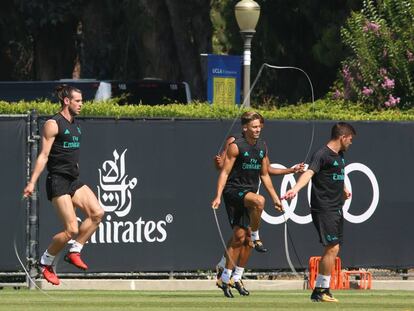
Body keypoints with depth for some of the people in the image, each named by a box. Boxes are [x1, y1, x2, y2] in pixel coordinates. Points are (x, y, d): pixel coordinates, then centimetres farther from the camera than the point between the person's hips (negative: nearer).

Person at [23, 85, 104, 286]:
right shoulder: (53, 124, -8)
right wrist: (32, 182, -16)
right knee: (71, 230, -13)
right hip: (57, 181, -8)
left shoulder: (75, 125, 16)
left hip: (74, 181, 8)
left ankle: (74, 252, 1)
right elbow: (43, 156, -11)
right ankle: (45, 262, 8)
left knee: (97, 213, -12)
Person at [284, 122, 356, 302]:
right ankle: (322, 290, -10)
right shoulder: (322, 155, -14)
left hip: (336, 209, 9)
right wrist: (295, 189, -48)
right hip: (323, 208, -9)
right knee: (332, 248, -13)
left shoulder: (339, 155, 15)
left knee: (332, 249, 8)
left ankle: (319, 290, 13)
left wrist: (343, 190, 56)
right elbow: (309, 173, -31)